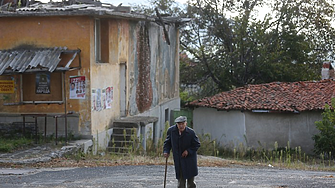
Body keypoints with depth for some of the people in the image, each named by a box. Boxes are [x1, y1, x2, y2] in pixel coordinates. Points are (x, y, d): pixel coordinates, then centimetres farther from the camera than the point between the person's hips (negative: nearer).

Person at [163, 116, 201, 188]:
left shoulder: (191, 132, -14)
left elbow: (197, 145, -4)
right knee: (181, 180, 2)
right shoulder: (171, 130, -7)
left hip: (189, 158, -1)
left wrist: (188, 151, -18)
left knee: (191, 181, 6)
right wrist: (166, 151, -11)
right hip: (178, 160, 2)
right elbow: (167, 142, 6)